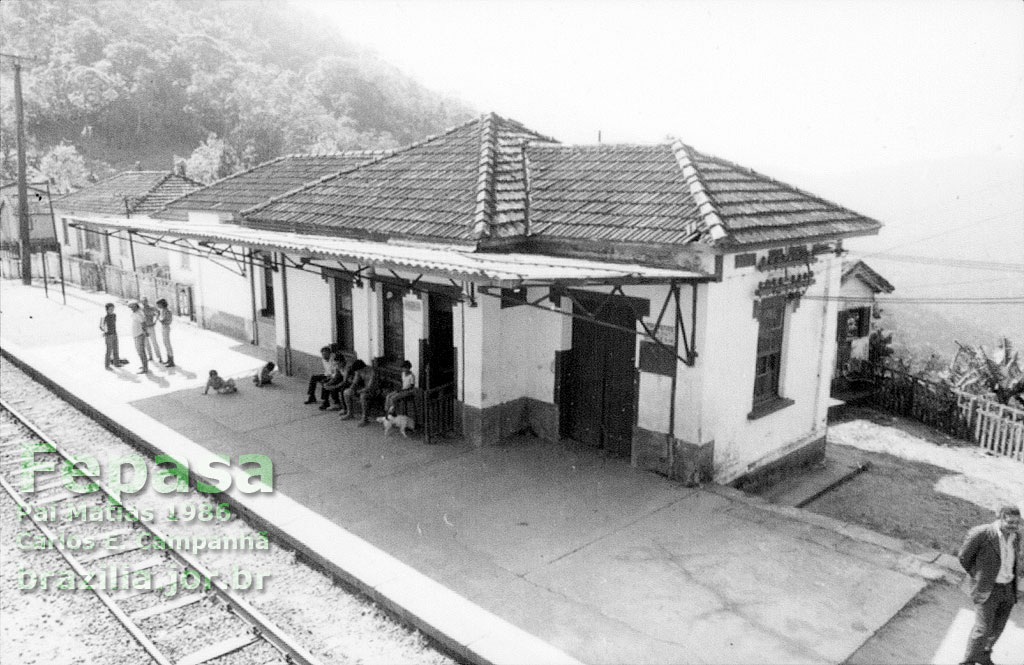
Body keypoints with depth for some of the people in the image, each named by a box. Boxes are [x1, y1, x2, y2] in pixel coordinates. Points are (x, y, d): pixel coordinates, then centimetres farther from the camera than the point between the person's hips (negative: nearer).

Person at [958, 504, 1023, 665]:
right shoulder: (981, 533, -24)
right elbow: (964, 557, -9)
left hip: (1009, 590, 6)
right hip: (987, 590, -6)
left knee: (997, 627, 18)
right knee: (983, 629, -5)